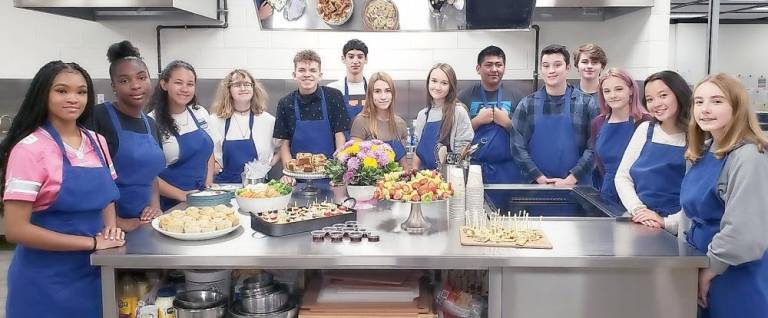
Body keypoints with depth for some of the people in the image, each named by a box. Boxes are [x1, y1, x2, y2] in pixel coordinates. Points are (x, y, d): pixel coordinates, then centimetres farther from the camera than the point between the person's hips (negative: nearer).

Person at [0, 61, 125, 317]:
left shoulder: (97, 143, 3)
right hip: (48, 280, -5)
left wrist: (111, 229, -5)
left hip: (95, 272, 6)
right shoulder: (30, 149, -14)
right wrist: (91, 242, -20)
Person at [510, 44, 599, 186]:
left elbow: (593, 147, -3)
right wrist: (541, 179, -11)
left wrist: (570, 180, -13)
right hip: (537, 185, 0)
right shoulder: (527, 104, 2)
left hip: (577, 186, 0)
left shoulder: (586, 103, 1)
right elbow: (518, 147, -2)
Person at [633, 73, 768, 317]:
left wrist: (710, 269, -16)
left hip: (735, 279, -8)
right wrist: (667, 224, 8)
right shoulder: (704, 153, 8)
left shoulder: (747, 157, -21)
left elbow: (743, 232, -26)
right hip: (703, 269, 8)